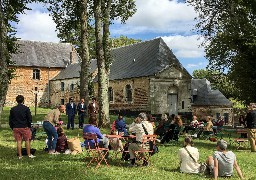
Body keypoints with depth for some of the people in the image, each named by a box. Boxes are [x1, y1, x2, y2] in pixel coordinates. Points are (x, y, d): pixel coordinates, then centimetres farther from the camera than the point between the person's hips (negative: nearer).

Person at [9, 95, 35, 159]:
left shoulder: (13, 109, 4)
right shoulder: (26, 109, -6)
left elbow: (10, 120, 8)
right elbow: (30, 119, -5)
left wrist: (12, 127, 15)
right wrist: (29, 126, 8)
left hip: (16, 127, 3)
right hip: (24, 127, -3)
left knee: (19, 141, 6)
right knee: (27, 140, 7)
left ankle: (20, 156, 9)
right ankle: (29, 154, 10)